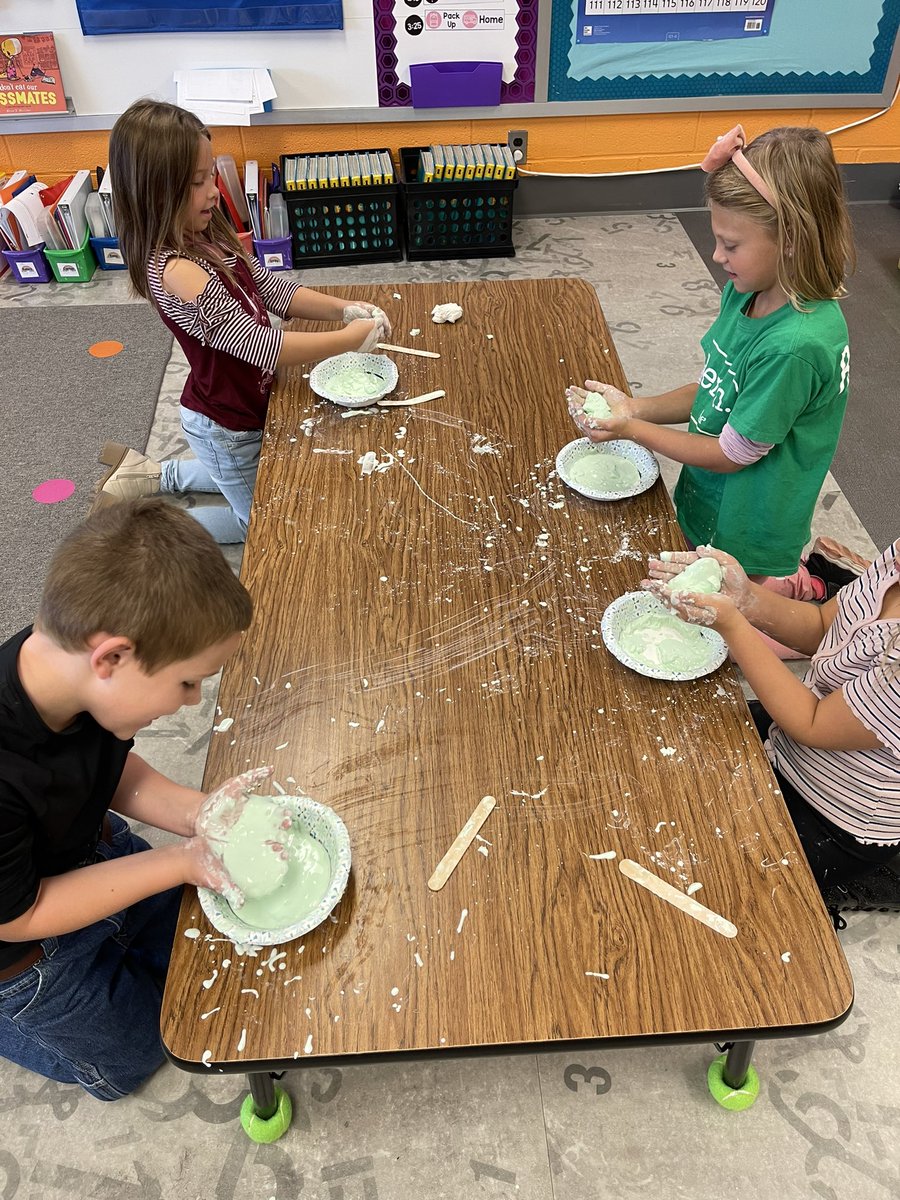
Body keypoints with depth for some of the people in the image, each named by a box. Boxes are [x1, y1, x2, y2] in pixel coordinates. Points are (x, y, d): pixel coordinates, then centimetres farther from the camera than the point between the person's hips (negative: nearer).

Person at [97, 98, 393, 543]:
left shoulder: (207, 238, -5)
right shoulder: (176, 272, -32)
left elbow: (273, 290, 0)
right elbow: (260, 346, -33)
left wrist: (345, 309, -14)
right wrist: (350, 338, -26)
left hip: (241, 407, 8)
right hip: (225, 427, -8)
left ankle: (153, 476, 38)